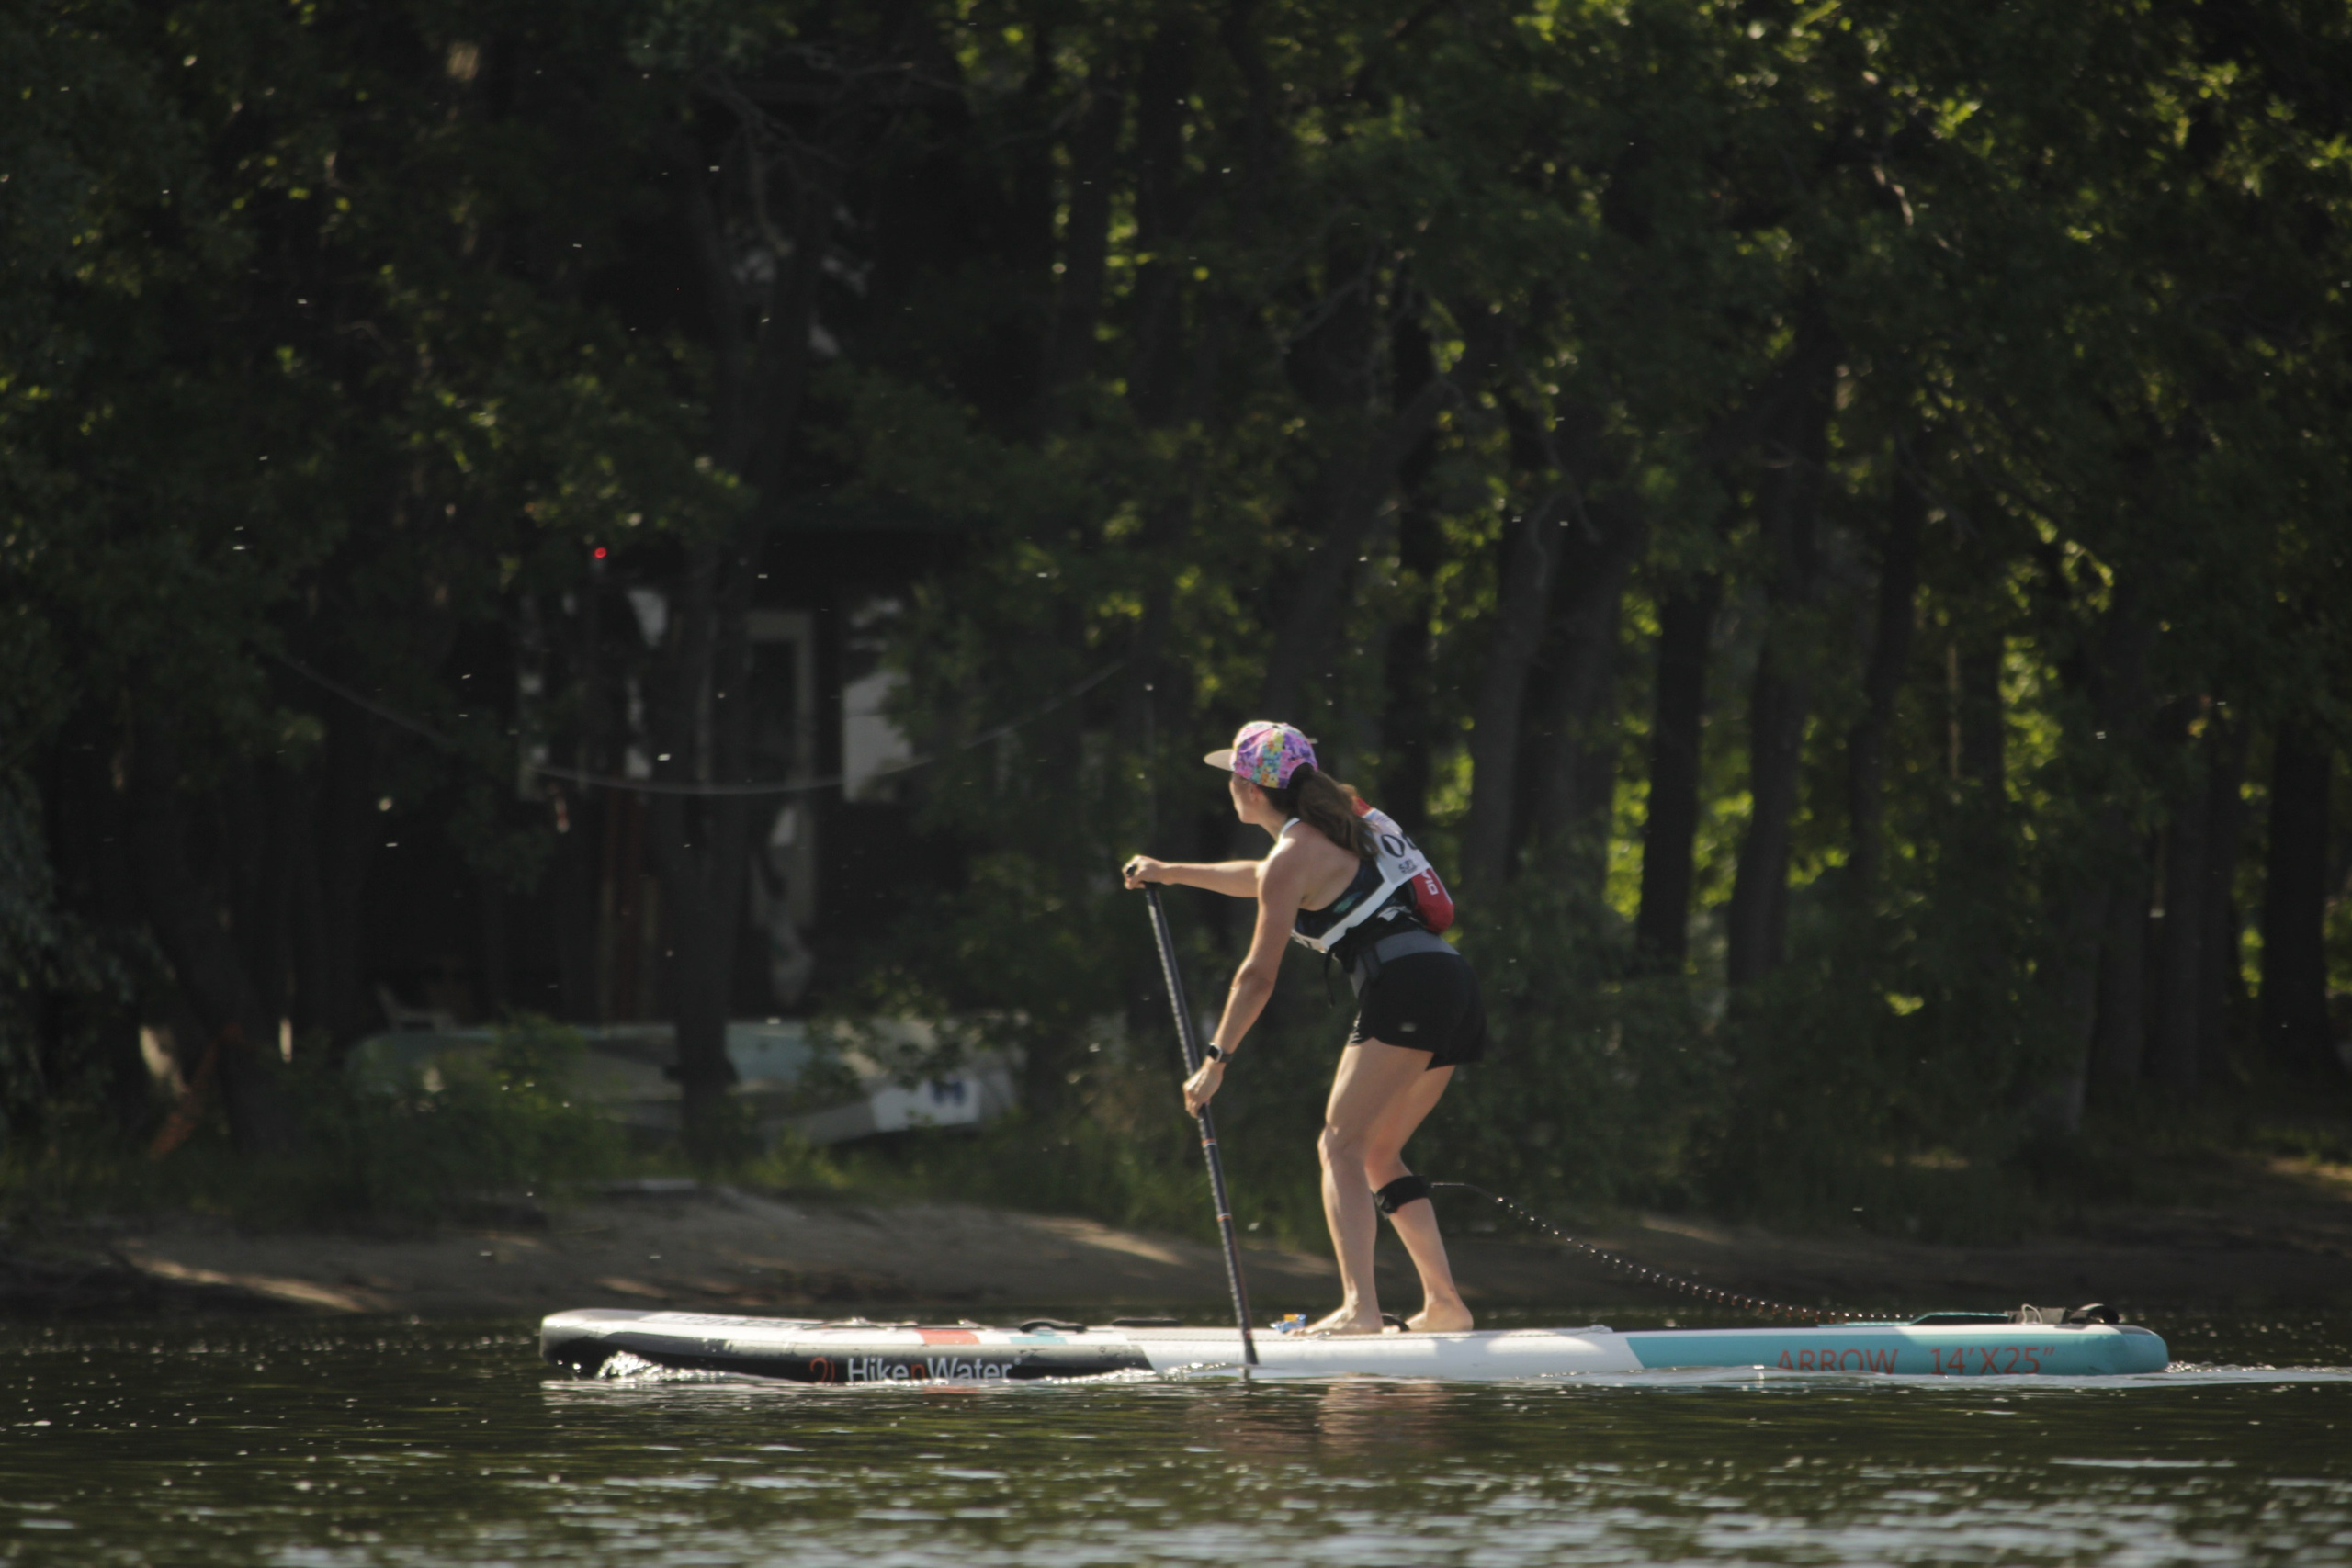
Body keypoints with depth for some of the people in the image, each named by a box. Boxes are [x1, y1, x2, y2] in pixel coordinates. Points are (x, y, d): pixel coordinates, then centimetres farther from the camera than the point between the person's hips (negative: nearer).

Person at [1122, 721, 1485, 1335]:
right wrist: (1173, 873, 48)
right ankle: (1444, 1302, 9)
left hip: (1406, 987, -9)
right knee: (1377, 1154, 16)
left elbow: (1258, 977, -2)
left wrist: (1215, 1060, 5)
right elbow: (1267, 882, 42)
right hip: (1456, 988, 9)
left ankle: (1359, 1306, -27)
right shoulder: (1347, 820, 23)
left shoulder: (1294, 856, -3)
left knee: (1342, 1145, -11)